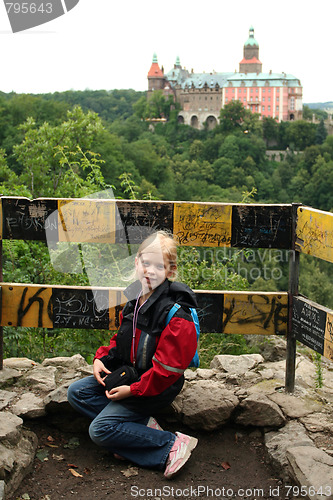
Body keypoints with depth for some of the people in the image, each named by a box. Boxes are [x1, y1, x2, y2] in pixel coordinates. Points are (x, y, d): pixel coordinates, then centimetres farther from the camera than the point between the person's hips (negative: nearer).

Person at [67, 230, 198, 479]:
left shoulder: (175, 315, -25)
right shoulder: (136, 299, 0)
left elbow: (167, 368, -24)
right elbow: (121, 339, 16)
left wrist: (133, 390, -21)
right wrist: (101, 359, 1)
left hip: (157, 387, -9)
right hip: (129, 373, 9)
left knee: (100, 429, -13)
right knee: (77, 392, 4)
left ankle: (173, 444, -8)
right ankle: (143, 425, -4)